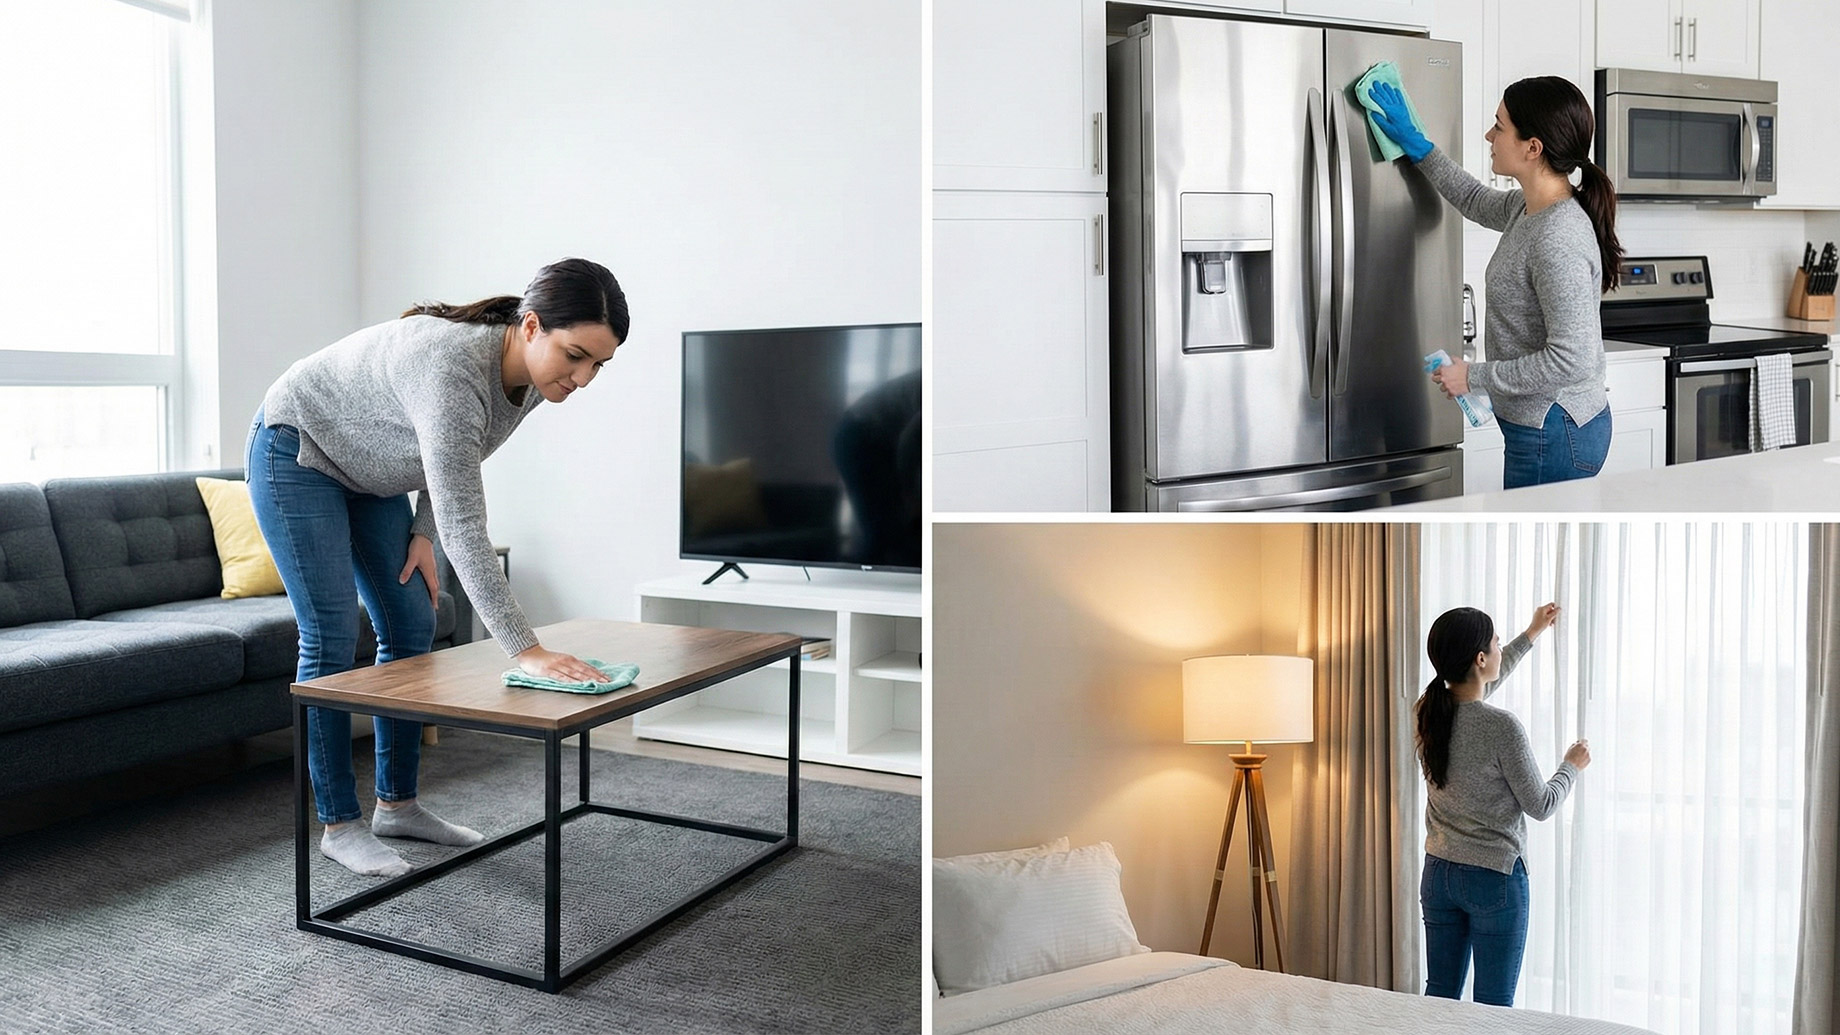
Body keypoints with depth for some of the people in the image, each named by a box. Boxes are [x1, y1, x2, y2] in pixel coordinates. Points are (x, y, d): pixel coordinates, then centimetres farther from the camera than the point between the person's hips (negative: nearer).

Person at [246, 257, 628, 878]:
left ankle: (397, 805, 17)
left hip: (368, 469, 8)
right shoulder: (451, 365, -41)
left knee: (413, 629, 4)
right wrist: (524, 649, -45)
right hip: (296, 452, -8)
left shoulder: (530, 379, -16)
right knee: (332, 640, -8)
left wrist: (421, 533, -5)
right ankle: (339, 825, 5)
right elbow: (464, 525, -44)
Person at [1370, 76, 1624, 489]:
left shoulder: (1558, 241, -25)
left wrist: (1475, 376, -19)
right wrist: (1415, 144, 26)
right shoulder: (1529, 209, 4)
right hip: (1545, 426, 10)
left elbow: (1572, 359, -28)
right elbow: (1475, 201, 28)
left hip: (1553, 436, -10)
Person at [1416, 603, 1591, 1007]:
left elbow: (1478, 688, 20)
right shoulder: (1501, 727, -22)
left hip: (1438, 873, 7)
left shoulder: (1431, 712, -2)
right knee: (1493, 1009, 5)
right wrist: (1572, 766, 8)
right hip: (1495, 879, -6)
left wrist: (1531, 635, 31)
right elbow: (1540, 805, -11)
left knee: (1439, 996, 14)